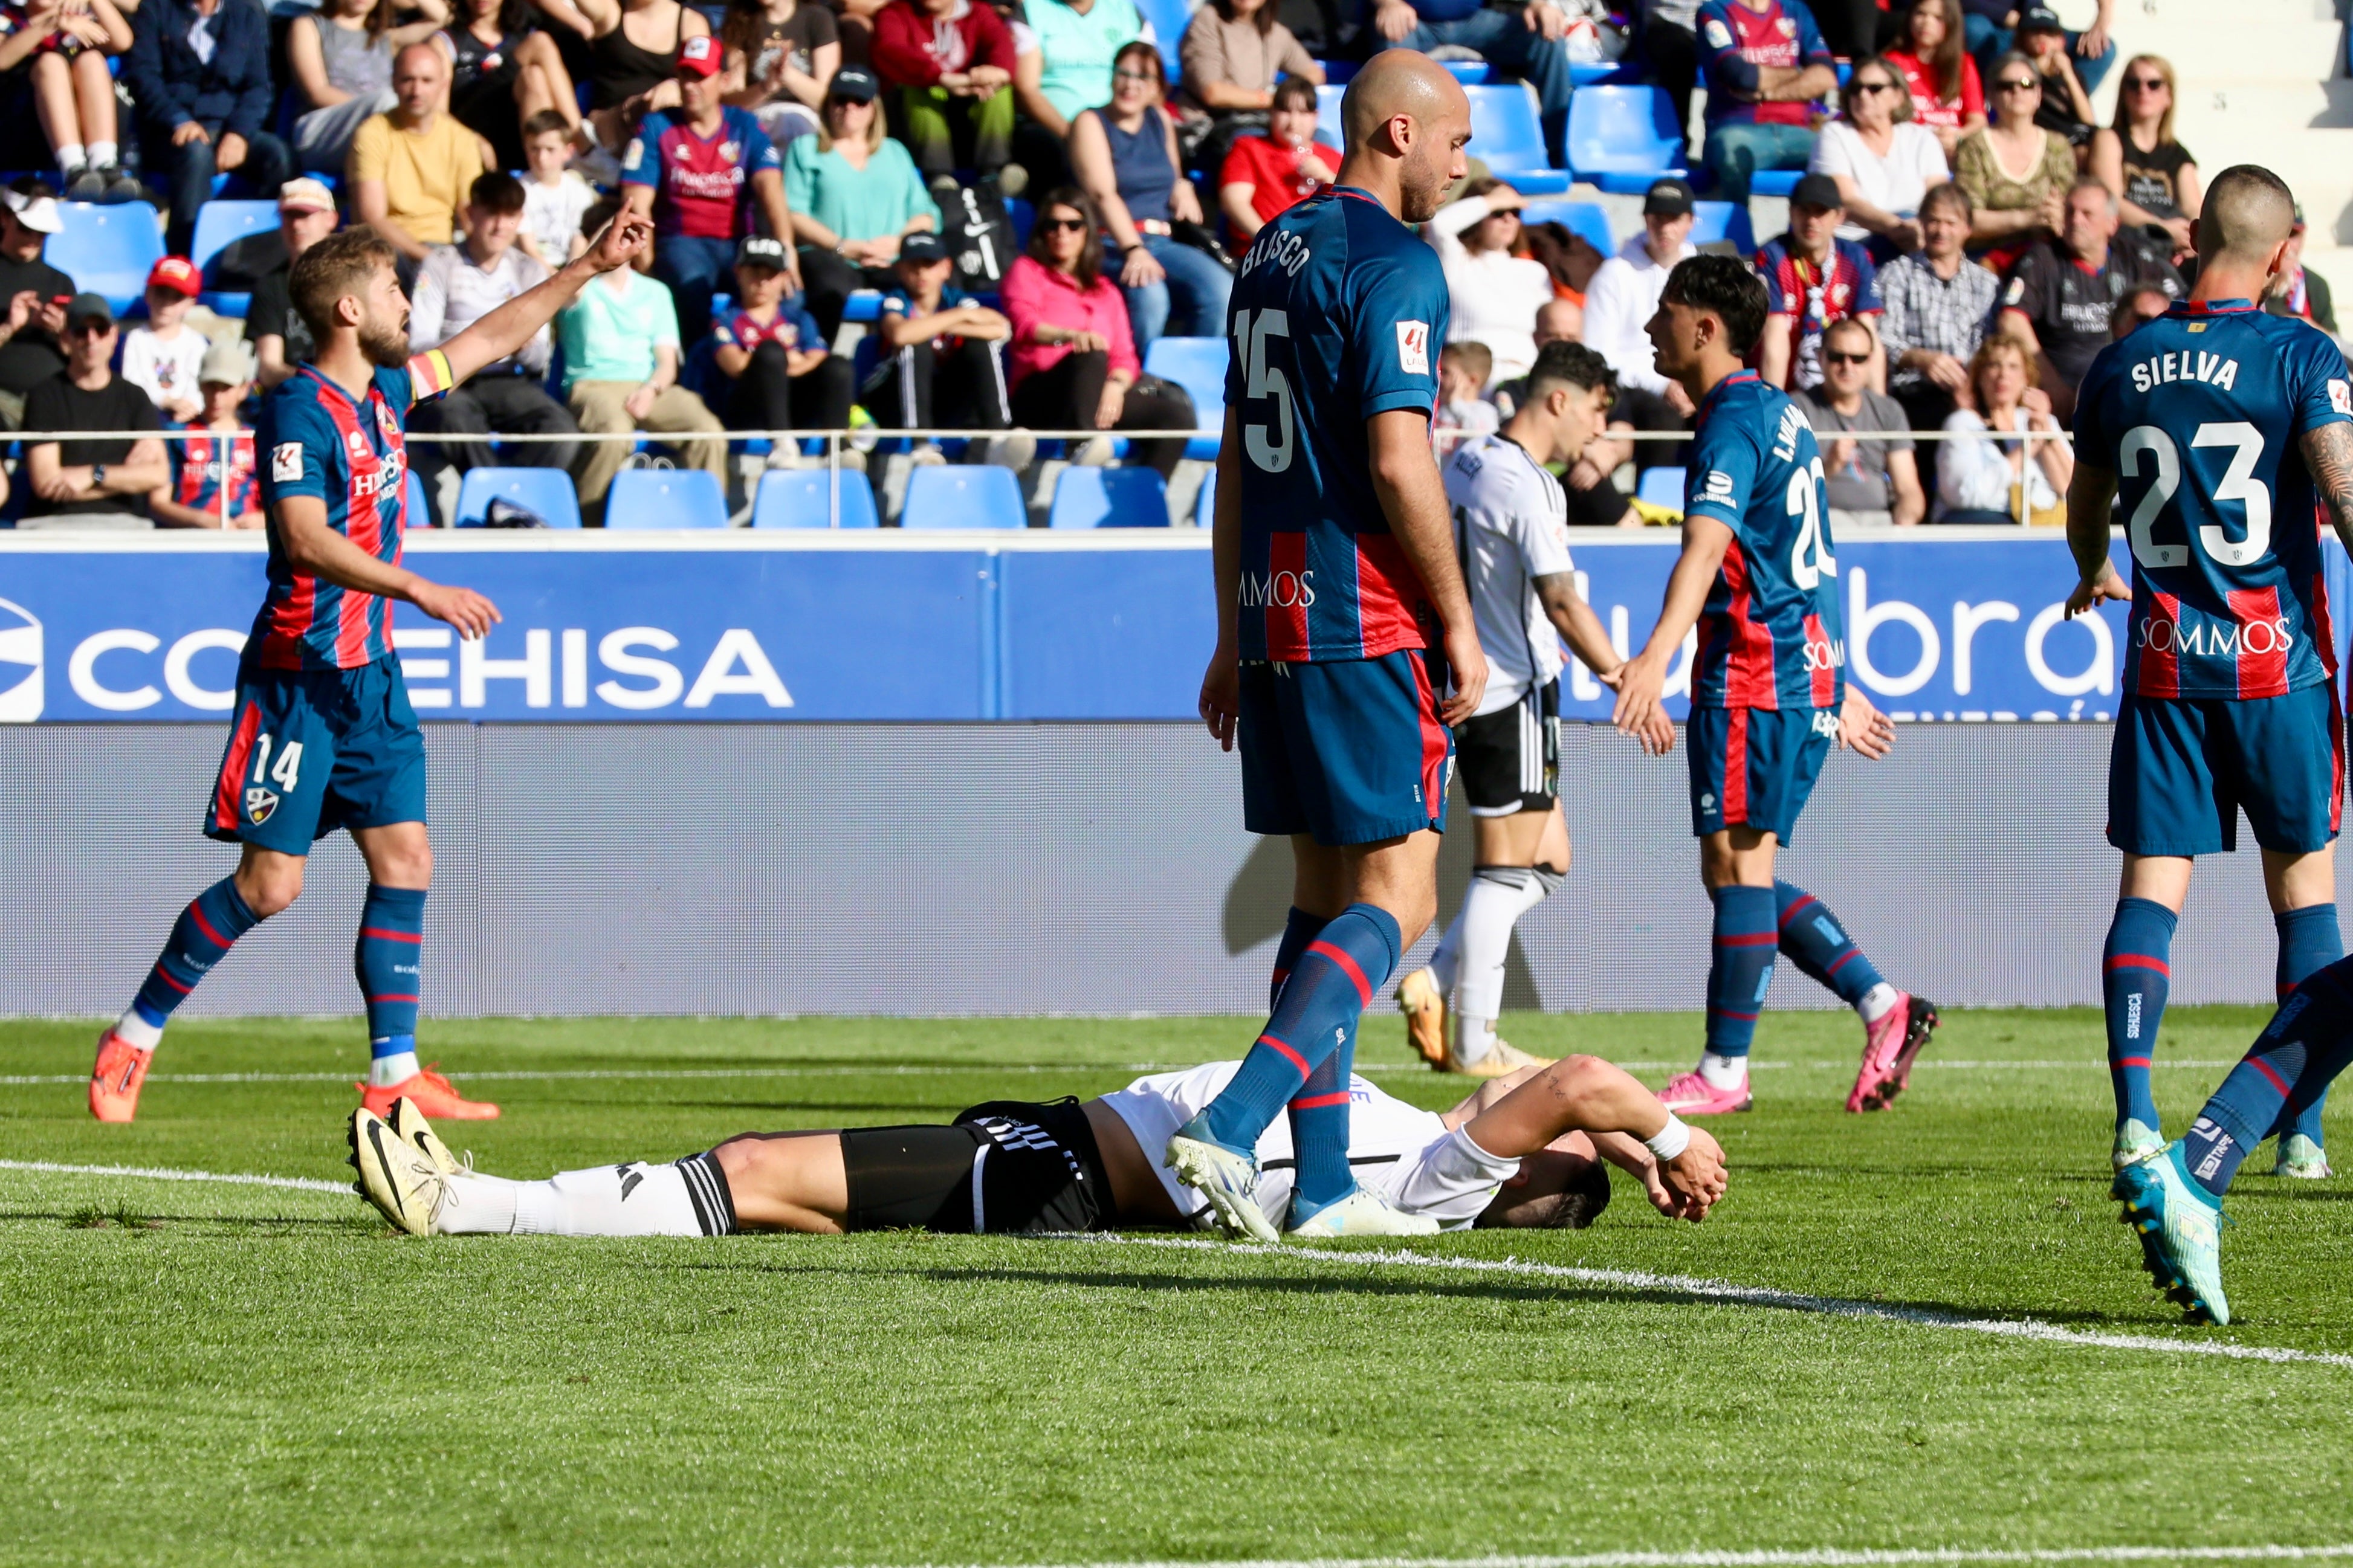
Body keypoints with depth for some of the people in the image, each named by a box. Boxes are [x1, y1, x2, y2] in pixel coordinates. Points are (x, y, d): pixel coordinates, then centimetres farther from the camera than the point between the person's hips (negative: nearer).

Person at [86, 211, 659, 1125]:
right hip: (297, 675, -8)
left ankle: (395, 1076, 2)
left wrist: (588, 269, 28)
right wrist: (421, 591, -33)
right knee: (270, 883, -7)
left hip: (370, 673, 8)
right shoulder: (300, 409, -16)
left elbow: (487, 342, 26)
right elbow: (306, 541, -27)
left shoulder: (385, 391, 10)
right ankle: (131, 1040, 7)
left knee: (405, 862, 1)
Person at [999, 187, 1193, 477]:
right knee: (1092, 357, -37)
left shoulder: (1105, 291, 27)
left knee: (1176, 411, -20)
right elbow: (1024, 324, -8)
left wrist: (1116, 385, -10)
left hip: (1099, 399, 5)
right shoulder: (1027, 271, 14)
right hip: (1037, 398, -5)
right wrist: (1073, 336, -29)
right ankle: (1083, 443, -61)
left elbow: (1125, 357, 16)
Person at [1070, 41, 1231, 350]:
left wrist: (1182, 186, 12)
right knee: (1150, 295, -37)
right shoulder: (1091, 124, 0)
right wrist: (1133, 250, -29)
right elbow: (1103, 194, -15)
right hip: (1111, 244, -6)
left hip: (1162, 242, 6)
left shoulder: (1161, 121, 18)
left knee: (1221, 290, -23)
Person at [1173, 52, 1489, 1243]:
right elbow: (1398, 462, -18)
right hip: (1364, 620, -9)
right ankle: (1231, 1127, -21)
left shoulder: (1272, 252, 16)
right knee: (1395, 898, -7)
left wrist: (1233, 640, 22)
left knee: (1323, 894, 11)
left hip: (1273, 610, 9)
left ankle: (1323, 1187, 9)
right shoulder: (1392, 264, -11)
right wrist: (1458, 624, -10)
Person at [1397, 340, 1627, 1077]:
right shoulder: (1526, 487, -17)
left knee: (1548, 859, 14)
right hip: (1513, 693, -10)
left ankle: (1438, 982, 8)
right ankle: (1475, 1043, 0)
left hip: (1474, 683, 10)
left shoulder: (1467, 463, 12)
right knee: (1507, 865, -3)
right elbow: (1561, 602, -24)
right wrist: (1623, 679, -22)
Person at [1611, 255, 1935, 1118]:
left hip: (1753, 672, -10)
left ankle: (1724, 1071, -2)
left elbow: (1706, 546, -29)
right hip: (1807, 663, 10)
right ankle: (1883, 1005, 8)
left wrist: (1653, 661, -40)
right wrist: (1837, 686, 31)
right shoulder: (1778, 414, 18)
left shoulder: (1734, 419, -13)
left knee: (1736, 862, -5)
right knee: (1740, 871, 12)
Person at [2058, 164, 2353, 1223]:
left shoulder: (2122, 366, 6)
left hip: (2163, 659, 3)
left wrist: (2093, 576, 42)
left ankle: (2134, 1119, -14)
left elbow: (2085, 508, 21)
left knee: (2152, 885, 1)